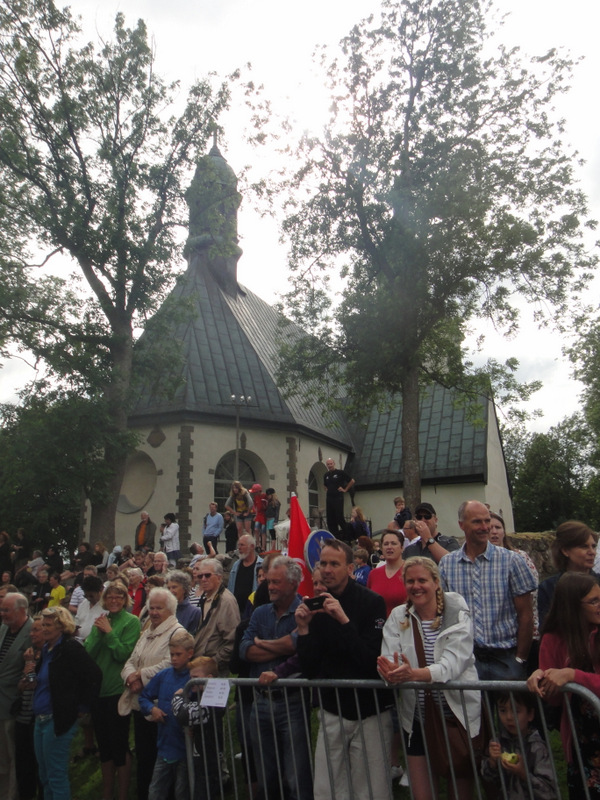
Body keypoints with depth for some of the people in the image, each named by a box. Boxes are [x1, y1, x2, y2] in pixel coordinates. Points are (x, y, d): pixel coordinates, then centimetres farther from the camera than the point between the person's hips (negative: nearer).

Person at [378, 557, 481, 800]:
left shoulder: (457, 614, -11)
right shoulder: (398, 617, -1)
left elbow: (454, 663, -24)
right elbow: (387, 660, -11)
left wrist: (414, 673, -40)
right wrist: (392, 672, -35)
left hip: (459, 714, -2)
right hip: (417, 719, 2)